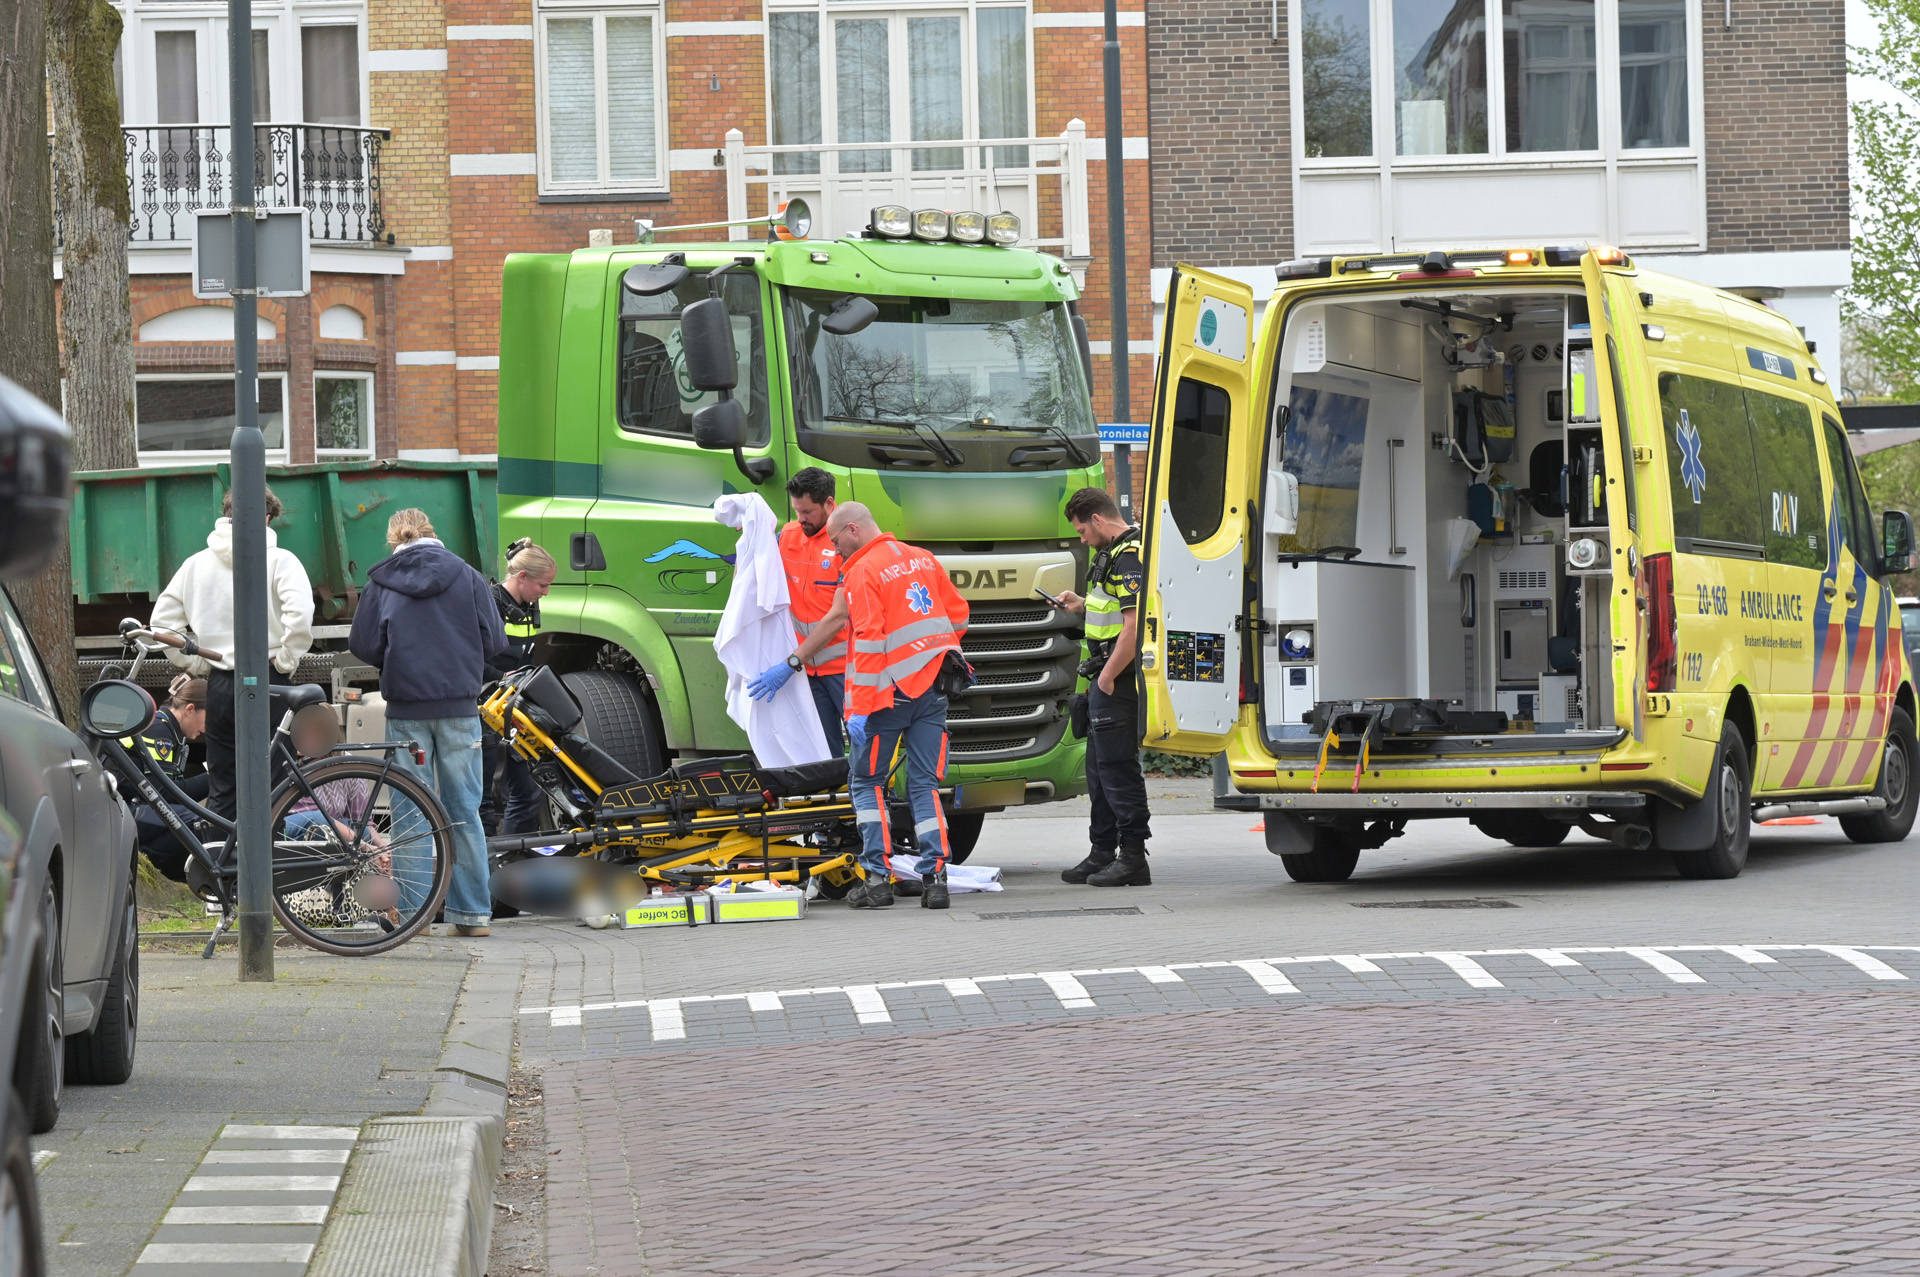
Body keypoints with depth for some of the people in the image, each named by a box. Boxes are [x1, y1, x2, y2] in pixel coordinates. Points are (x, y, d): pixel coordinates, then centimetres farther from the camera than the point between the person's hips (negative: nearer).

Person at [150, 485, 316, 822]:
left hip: (220, 685, 4)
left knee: (221, 793, 9)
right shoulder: (278, 560, -6)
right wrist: (286, 661, -9)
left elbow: (162, 620, 9)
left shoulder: (198, 563, 8)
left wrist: (197, 664, 12)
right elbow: (299, 614, -21)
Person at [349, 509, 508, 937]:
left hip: (406, 708, -1)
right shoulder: (467, 576, 4)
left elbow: (363, 645, 0)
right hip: (459, 706, 1)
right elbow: (495, 643, 1)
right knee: (463, 812, 6)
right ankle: (472, 913, 6)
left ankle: (414, 911, 1)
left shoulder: (381, 581, 2)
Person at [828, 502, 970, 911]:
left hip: (892, 691, -6)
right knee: (926, 783, 6)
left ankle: (877, 877, -1)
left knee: (866, 781, 7)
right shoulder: (923, 559, 12)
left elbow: (869, 642, -17)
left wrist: (859, 709, -17)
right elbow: (958, 614, 17)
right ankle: (935, 877, -5)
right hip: (934, 689, 6)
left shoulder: (862, 572, -10)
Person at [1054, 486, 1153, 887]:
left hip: (1118, 680, -11)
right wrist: (1083, 605, 19)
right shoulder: (1114, 553, 15)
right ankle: (1102, 854, 24)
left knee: (1118, 768, -7)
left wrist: (1108, 676, -20)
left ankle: (1133, 858, -4)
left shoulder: (1129, 558, -18)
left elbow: (1134, 625, -25)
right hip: (1107, 678, 11)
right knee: (1100, 768, 16)